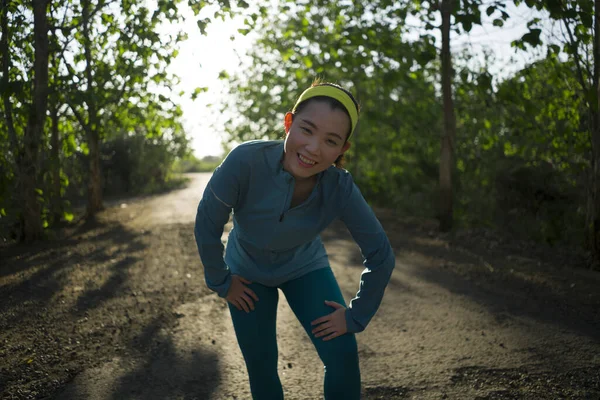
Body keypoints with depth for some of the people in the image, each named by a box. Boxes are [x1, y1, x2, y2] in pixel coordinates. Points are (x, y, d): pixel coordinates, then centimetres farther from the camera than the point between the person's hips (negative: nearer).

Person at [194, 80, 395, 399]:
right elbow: (207, 225, -22)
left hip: (304, 267, 1)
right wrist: (221, 282, -10)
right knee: (260, 367, 5)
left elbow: (381, 257, -18)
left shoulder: (341, 189, -32)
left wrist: (356, 316, -12)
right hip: (247, 271, 0)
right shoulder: (246, 161, -38)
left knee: (343, 356, -10)